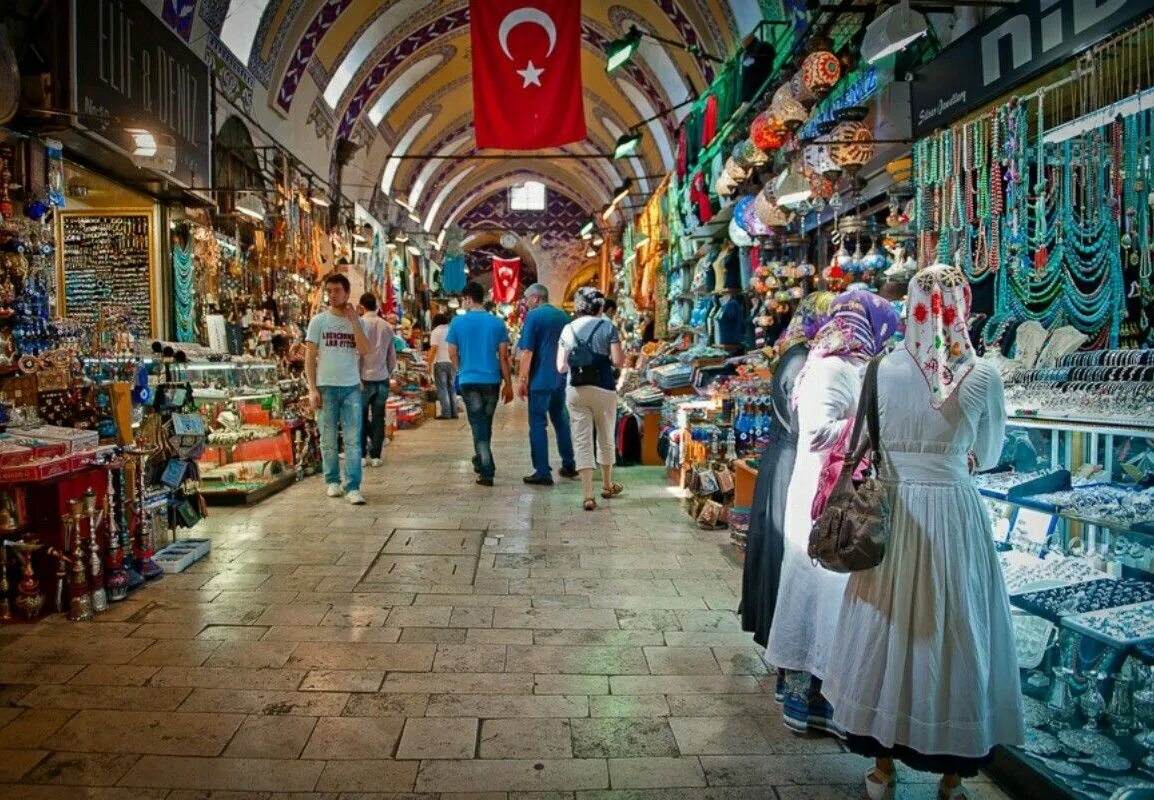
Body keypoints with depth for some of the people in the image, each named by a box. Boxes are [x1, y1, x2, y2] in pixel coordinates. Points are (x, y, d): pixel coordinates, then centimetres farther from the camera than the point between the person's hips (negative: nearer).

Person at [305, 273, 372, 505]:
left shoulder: (358, 322, 9)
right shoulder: (319, 321, 4)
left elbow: (365, 351, -6)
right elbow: (310, 357, 1)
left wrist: (353, 320, -9)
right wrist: (312, 389, -7)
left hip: (352, 387, 1)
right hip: (326, 387, -1)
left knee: (353, 439, -4)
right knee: (328, 439, 7)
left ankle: (353, 487, -3)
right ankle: (333, 481, 21)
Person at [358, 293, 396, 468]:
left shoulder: (360, 323, -7)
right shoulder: (387, 326, 7)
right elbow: (392, 356, 11)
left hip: (365, 378, -3)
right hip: (382, 378, 3)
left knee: (361, 417, 7)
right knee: (378, 418, 7)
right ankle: (375, 456, 8)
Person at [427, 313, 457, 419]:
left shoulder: (435, 332, -2)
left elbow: (434, 349, -12)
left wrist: (429, 363, -9)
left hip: (440, 362, -4)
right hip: (452, 362, 5)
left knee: (442, 388, -1)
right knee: (452, 388, 12)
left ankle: (446, 413, -5)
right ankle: (454, 412, 12)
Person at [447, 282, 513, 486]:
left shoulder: (458, 322, -3)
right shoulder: (497, 322, 0)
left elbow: (452, 354, 2)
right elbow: (503, 356, -1)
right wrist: (508, 384, 5)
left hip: (469, 380, -2)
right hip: (492, 380, 2)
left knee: (478, 425, 2)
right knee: (486, 423, 18)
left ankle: (487, 471, -3)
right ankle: (481, 460, 34)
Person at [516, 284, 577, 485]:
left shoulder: (533, 316, -9)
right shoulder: (563, 315, 11)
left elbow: (527, 351, -14)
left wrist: (522, 380, -11)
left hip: (541, 378, -7)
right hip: (561, 378, 7)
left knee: (537, 423, -1)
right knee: (561, 419, 18)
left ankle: (543, 472, -2)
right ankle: (569, 465, 25)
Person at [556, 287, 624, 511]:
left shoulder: (568, 329, 5)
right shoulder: (607, 326, -3)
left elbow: (561, 366, 4)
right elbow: (619, 361, -8)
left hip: (575, 391, 2)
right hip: (603, 389, -1)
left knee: (582, 442, 3)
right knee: (606, 439, 16)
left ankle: (588, 495, -2)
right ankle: (607, 485, 34)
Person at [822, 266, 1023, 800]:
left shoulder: (882, 369, -5)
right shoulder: (984, 376, -6)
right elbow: (988, 456, 7)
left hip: (891, 512, 1)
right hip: (954, 511, -1)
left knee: (889, 626, 12)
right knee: (954, 631, 11)